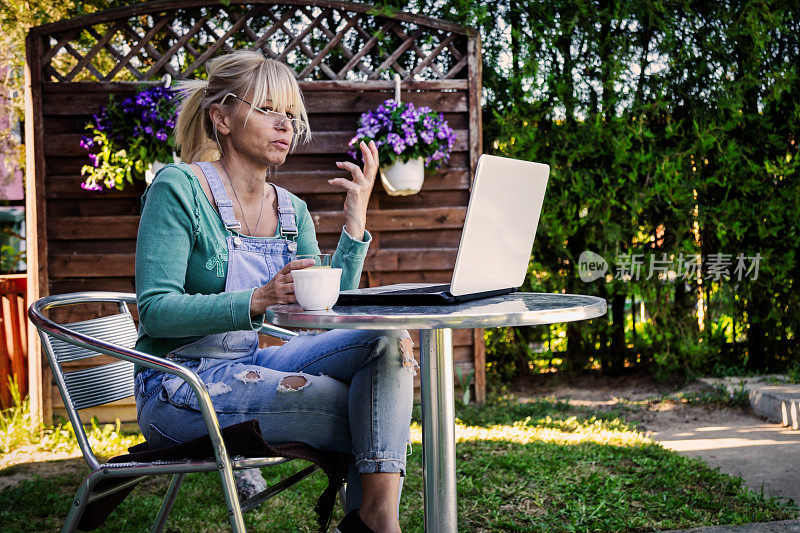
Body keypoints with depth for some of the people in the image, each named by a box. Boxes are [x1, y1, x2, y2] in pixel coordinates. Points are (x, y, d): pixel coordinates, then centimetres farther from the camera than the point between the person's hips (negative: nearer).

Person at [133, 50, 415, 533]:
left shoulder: (291, 211, 10)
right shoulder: (178, 188, -9)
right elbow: (154, 310, -18)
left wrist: (356, 217, -7)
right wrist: (258, 300, -32)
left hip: (249, 367, 7)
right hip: (178, 389, -7)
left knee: (387, 337, -17)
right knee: (373, 417, -24)